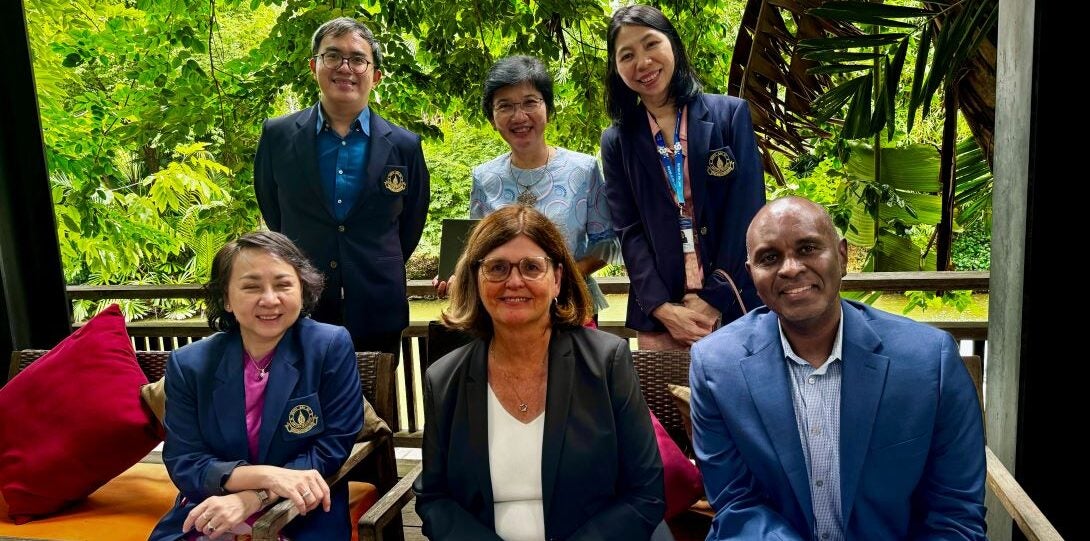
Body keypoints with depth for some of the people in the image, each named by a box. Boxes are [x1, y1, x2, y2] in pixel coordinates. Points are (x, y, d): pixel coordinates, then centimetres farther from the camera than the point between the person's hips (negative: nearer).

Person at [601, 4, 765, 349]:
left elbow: (746, 213, -3)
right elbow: (629, 231, 1)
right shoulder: (617, 141, 7)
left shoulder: (730, 114, 3)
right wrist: (663, 308, -11)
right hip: (659, 314, 1)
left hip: (733, 305, 0)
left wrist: (714, 299, -10)